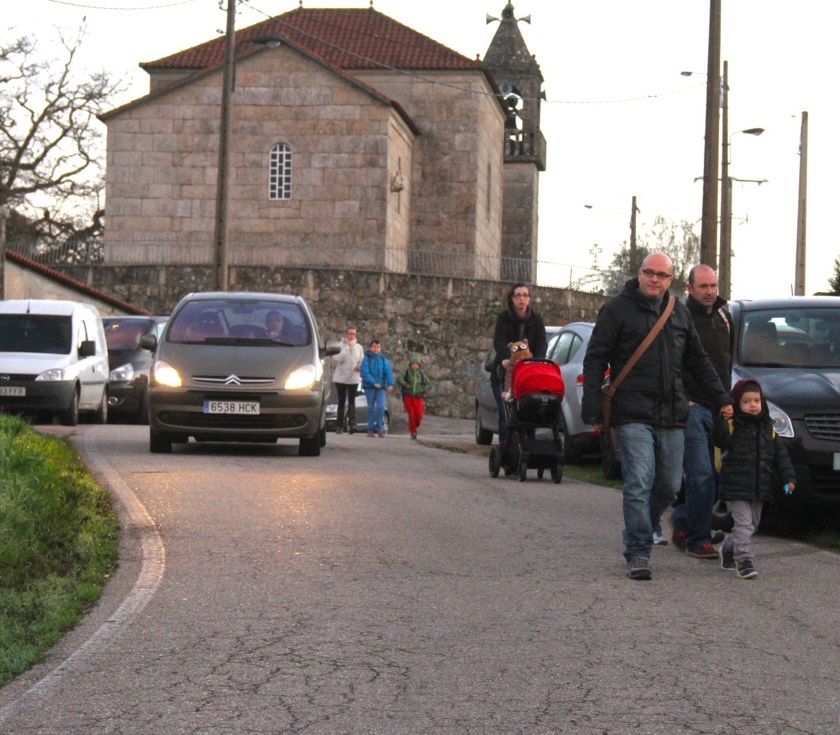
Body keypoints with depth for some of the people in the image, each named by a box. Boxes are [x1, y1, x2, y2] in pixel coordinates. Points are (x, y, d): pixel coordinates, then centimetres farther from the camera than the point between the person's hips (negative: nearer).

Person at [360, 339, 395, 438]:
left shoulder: (384, 360, 8)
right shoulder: (366, 359, 0)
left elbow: (389, 372, -1)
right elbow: (365, 373, -10)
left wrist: (390, 384, -16)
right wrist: (373, 383, -22)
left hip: (381, 387, 1)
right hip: (369, 387, -1)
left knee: (381, 407, -11)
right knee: (371, 408, 3)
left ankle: (379, 427, -2)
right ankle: (370, 429, 9)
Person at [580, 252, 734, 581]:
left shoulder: (679, 312, 16)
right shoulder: (617, 309, 0)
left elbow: (698, 361, 25)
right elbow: (595, 361, -1)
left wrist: (721, 399, 22)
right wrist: (592, 411, -7)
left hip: (672, 417, 5)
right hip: (633, 415, -5)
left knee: (669, 486, 7)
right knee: (639, 483, -12)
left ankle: (636, 536, 27)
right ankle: (639, 554, -8)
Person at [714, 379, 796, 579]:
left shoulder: (767, 428, 10)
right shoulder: (732, 425, -6)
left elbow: (780, 454, 11)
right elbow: (722, 440, -25)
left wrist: (788, 477, 2)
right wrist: (718, 418, -37)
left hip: (760, 487, 6)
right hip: (737, 487, -6)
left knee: (752, 524, 16)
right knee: (744, 524, -12)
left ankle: (728, 548, 35)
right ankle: (744, 561, -10)